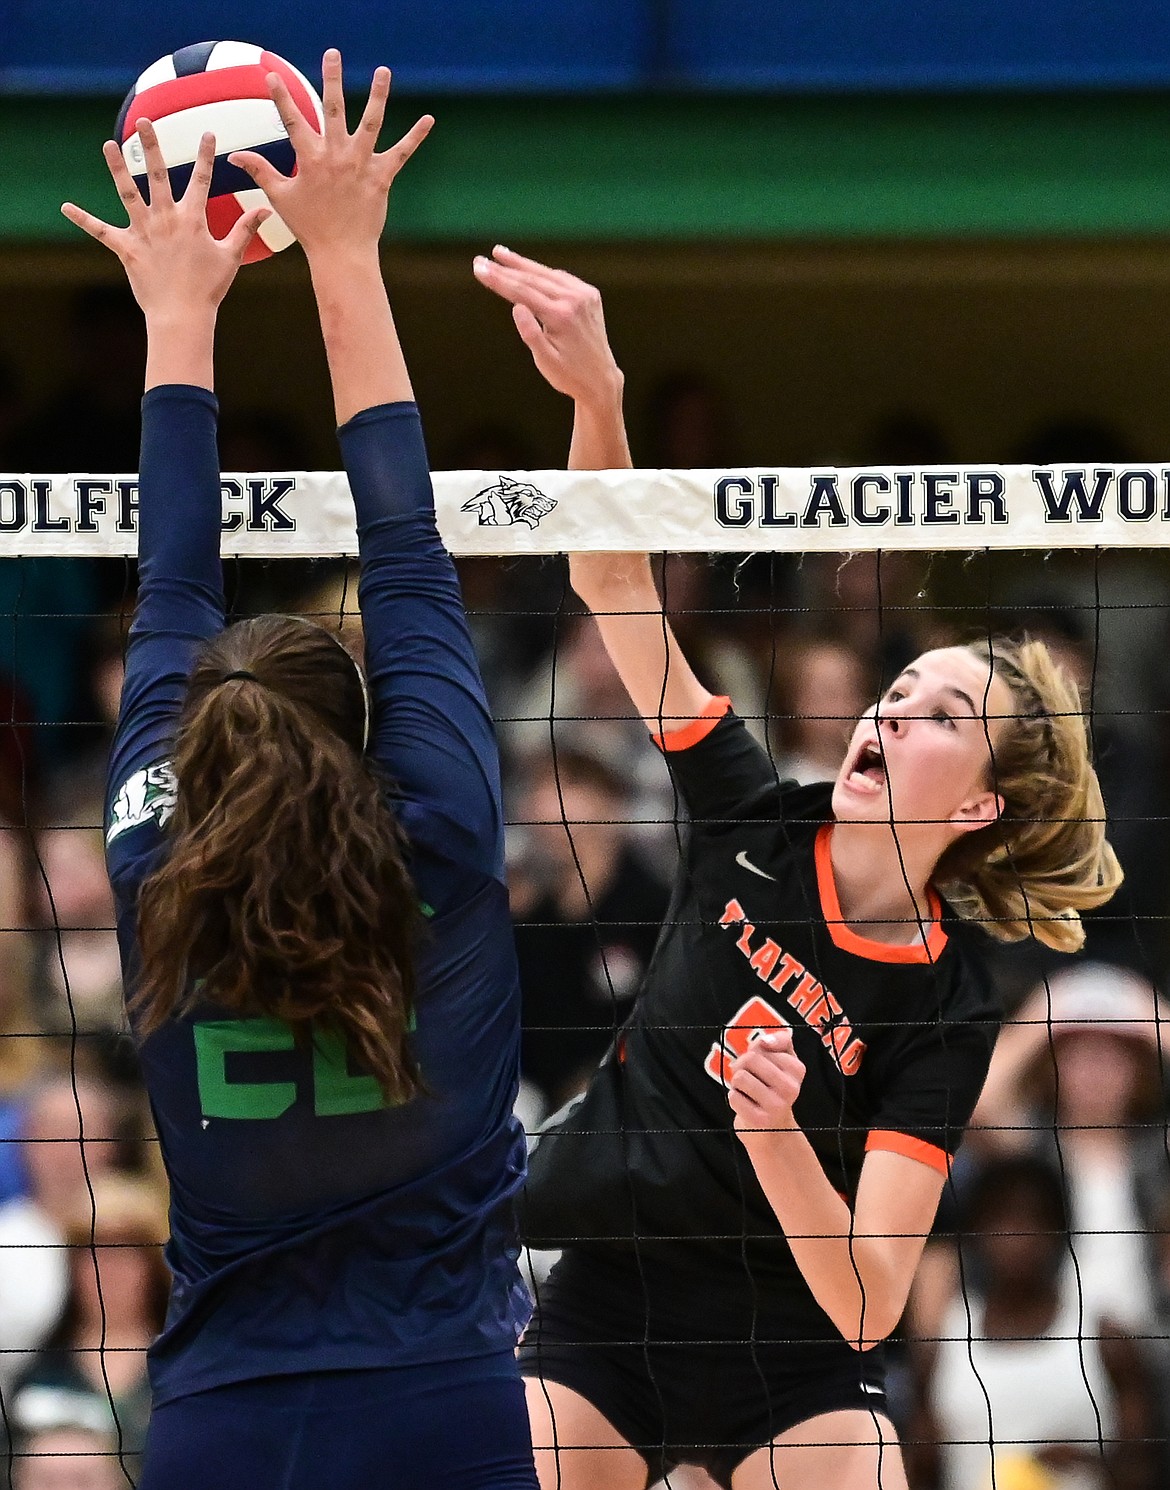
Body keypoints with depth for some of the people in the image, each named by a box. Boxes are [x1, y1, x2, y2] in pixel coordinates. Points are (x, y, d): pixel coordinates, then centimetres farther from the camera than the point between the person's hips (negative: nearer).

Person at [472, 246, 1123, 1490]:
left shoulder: (947, 1013, -13)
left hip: (788, 1362, -2)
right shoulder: (755, 828, -5)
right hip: (597, 1325, 2)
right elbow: (612, 585, -10)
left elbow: (866, 1304, -20)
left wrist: (775, 1135, -36)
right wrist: (595, 396, -26)